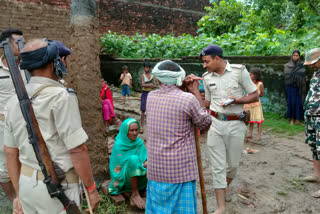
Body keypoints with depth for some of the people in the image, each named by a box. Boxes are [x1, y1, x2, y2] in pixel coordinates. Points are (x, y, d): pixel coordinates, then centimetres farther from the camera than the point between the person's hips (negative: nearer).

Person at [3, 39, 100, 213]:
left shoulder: (14, 101, 4)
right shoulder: (62, 96, -18)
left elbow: (10, 153, 9)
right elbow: (77, 150, -20)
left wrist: (19, 194, 17)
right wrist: (91, 188, -9)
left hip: (26, 183, 7)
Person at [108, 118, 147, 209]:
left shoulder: (139, 142, 0)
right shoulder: (119, 145, -14)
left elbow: (145, 159, 0)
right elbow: (118, 166, -14)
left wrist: (146, 163, -25)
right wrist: (140, 165, -23)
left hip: (139, 177, 5)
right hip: (125, 178, -5)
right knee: (133, 159, -32)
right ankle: (135, 194, -20)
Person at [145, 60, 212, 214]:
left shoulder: (151, 97, 1)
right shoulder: (188, 99, -14)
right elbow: (205, 124, 1)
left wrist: (182, 86, 9)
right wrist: (196, 92, 5)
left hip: (156, 168, 4)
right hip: (181, 169, -4)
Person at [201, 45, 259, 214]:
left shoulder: (239, 71, -5)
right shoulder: (207, 77, 5)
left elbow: (255, 96, -2)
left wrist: (236, 100, -18)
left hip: (235, 124, -2)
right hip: (215, 123, 2)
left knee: (232, 163, 12)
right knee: (217, 166, 2)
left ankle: (225, 188, 43)